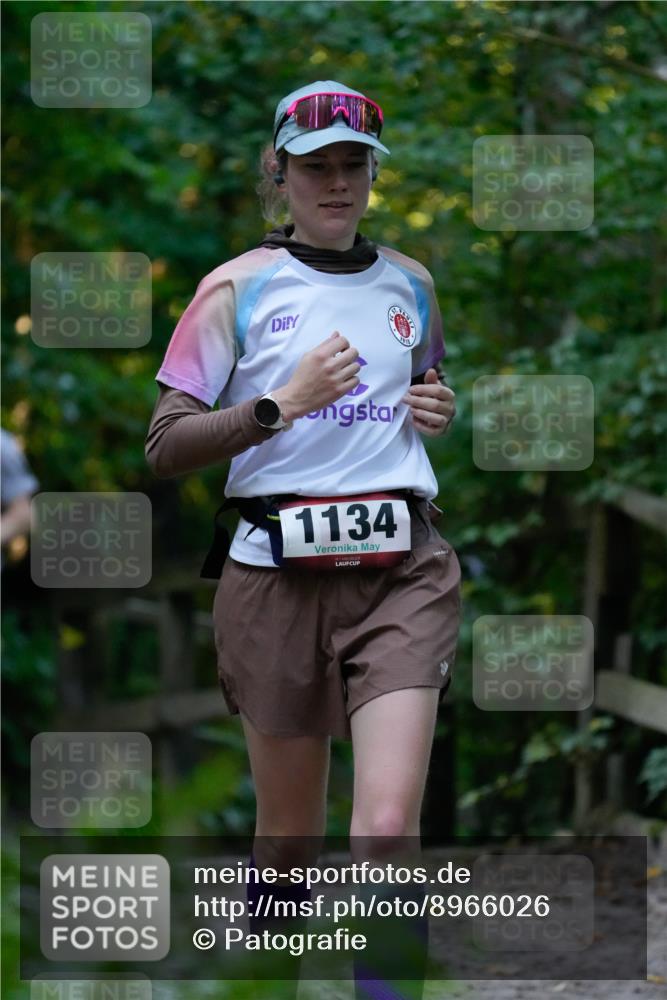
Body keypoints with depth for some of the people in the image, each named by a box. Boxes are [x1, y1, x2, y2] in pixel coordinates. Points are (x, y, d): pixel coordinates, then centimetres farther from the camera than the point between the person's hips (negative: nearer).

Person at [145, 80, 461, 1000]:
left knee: (389, 829, -16)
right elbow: (165, 447, -3)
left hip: (402, 572, 1)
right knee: (290, 835, 9)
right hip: (279, 576, -1)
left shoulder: (410, 284, 13)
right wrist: (281, 405, -15)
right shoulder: (238, 288, 1)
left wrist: (437, 412, 8)